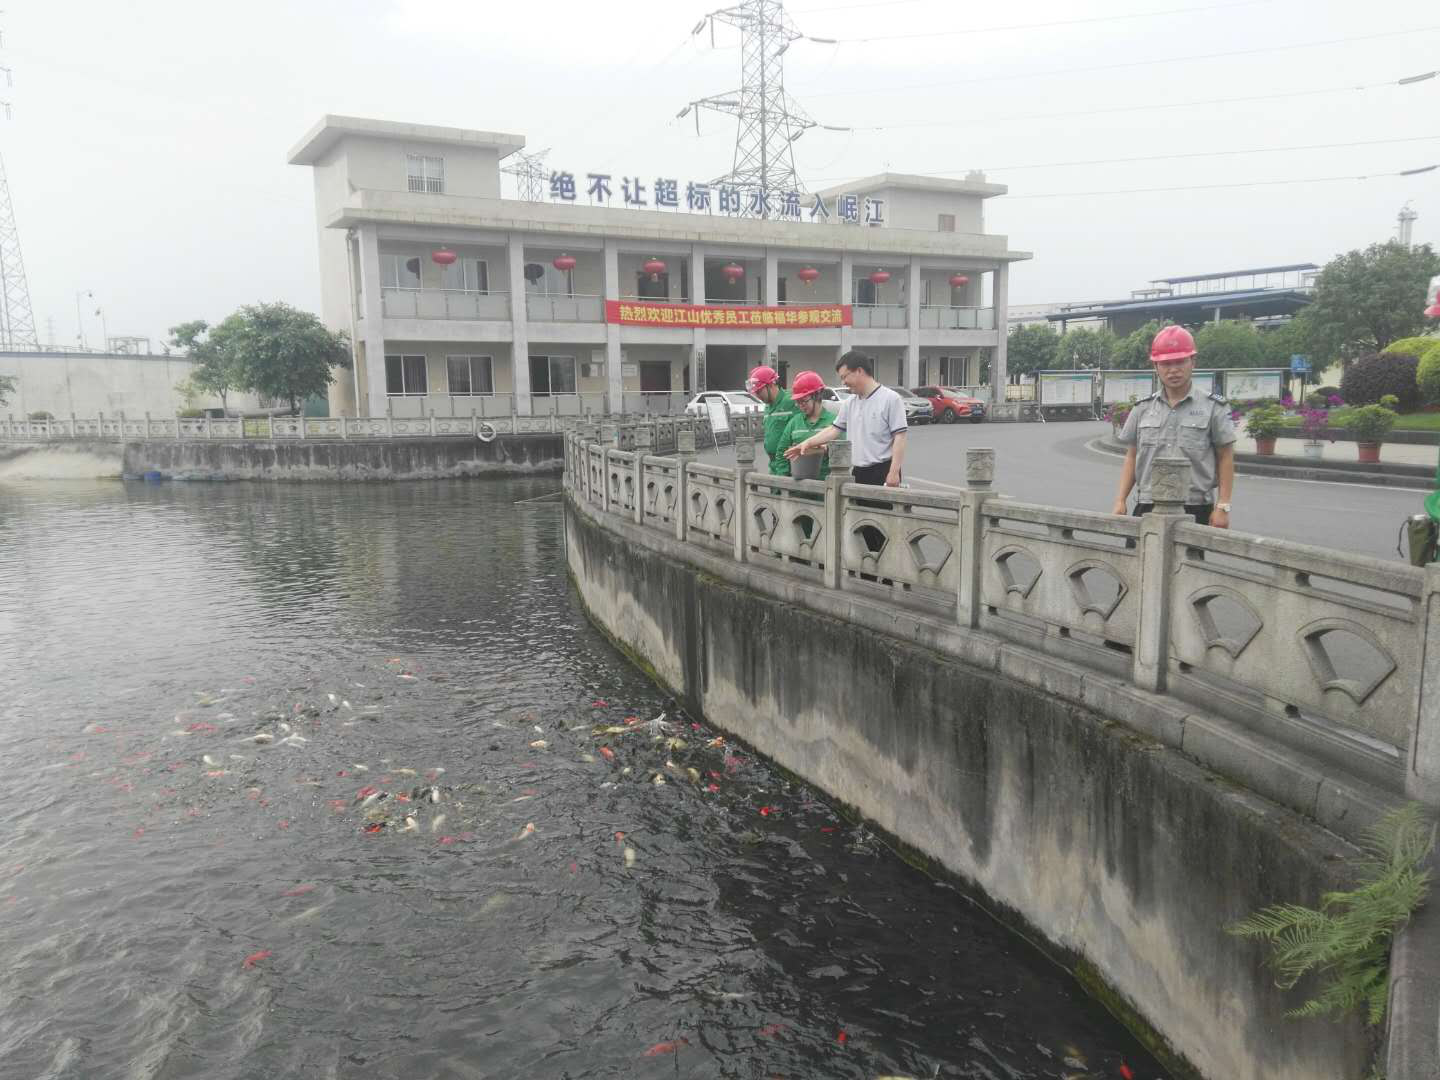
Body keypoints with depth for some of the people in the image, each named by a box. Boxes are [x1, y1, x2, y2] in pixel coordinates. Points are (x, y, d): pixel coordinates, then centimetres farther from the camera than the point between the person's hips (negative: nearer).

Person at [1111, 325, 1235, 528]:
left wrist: (1223, 506, -4)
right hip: (1148, 509, 3)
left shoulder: (1213, 408, 2)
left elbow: (1225, 458, 2)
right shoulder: (1142, 409, 11)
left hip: (1195, 511, -3)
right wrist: (1120, 500, 5)